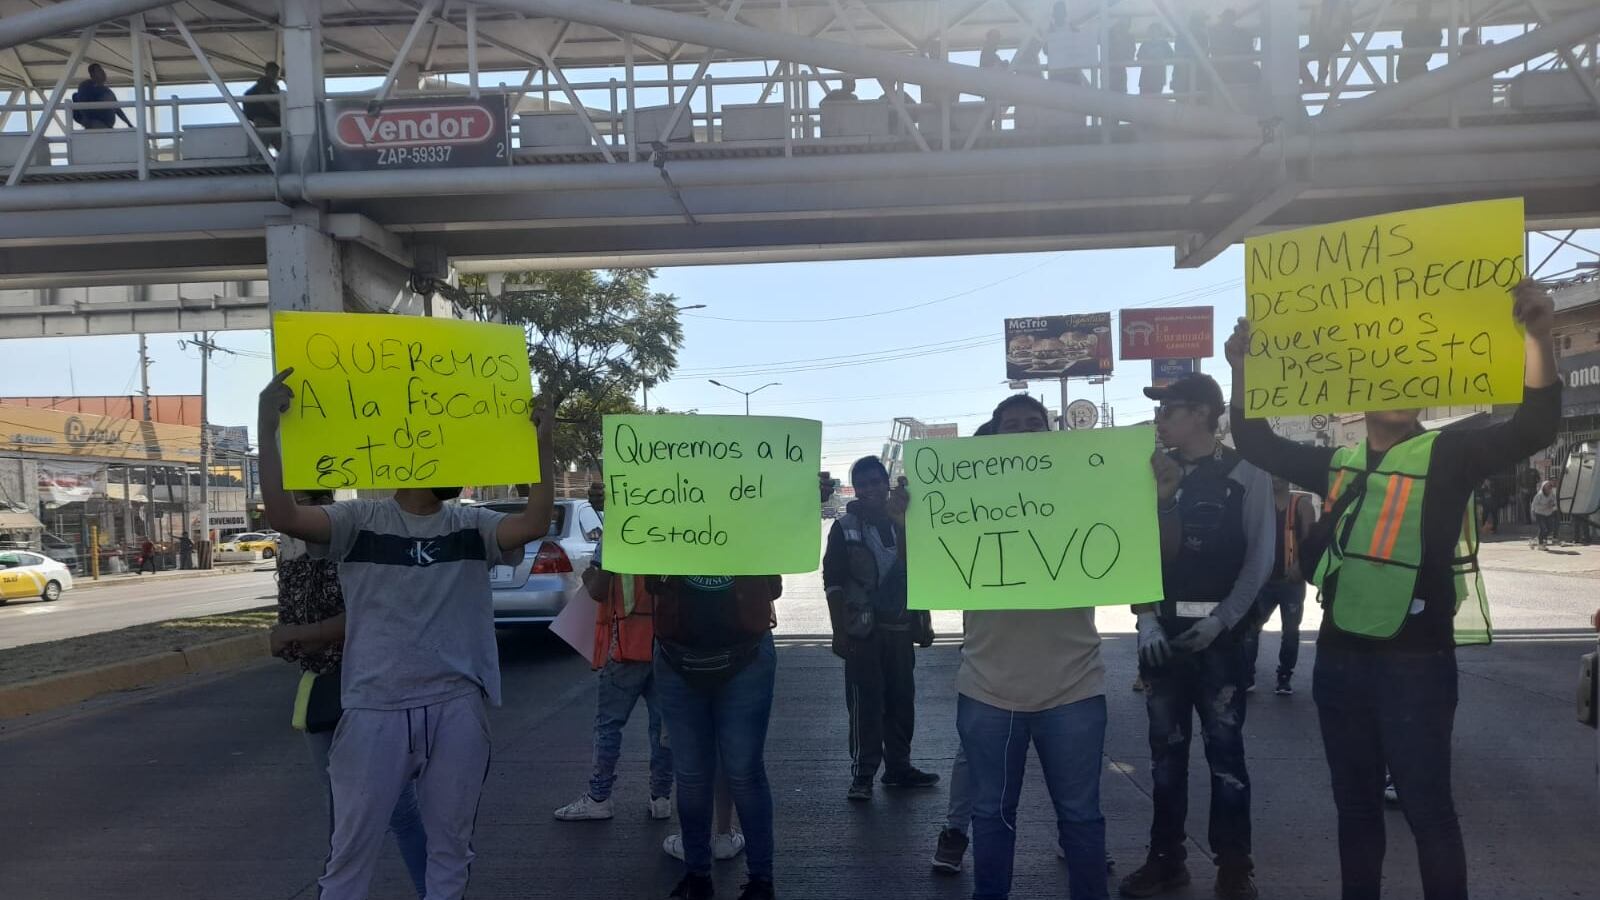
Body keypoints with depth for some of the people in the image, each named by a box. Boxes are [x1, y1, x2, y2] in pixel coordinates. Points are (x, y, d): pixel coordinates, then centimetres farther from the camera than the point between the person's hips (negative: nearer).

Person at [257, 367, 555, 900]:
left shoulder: (472, 525, 5)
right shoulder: (361, 520, -1)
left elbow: (534, 525, -11)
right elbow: (282, 515, -14)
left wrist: (542, 446, -18)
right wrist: (269, 426, -22)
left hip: (458, 708, 2)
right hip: (375, 709, -2)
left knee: (451, 845, 14)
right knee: (351, 848, 9)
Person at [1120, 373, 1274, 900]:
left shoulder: (1245, 476, -3)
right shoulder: (1155, 473, 7)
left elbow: (1259, 559, -6)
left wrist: (1221, 620, -12)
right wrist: (1146, 617, -5)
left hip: (1219, 633, -4)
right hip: (1162, 633, 4)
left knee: (1224, 749, 1)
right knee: (1166, 749, 10)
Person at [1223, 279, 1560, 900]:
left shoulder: (1447, 455, -2)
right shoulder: (1338, 465, 10)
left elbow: (1534, 427, -15)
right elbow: (1257, 443, 14)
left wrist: (1536, 334, -29)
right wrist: (1244, 368, 3)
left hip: (1414, 660, -4)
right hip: (1340, 655, 5)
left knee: (1427, 805, 4)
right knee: (1355, 800, 17)